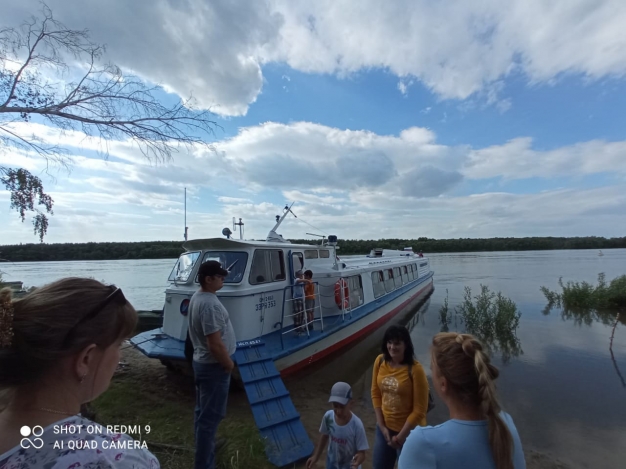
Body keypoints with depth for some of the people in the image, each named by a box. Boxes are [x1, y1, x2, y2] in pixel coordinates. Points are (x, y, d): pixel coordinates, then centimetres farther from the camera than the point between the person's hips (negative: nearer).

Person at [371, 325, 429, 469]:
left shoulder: (415, 369, -24)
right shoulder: (380, 361, -10)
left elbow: (419, 410, -17)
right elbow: (375, 394, 1)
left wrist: (400, 436, -13)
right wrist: (382, 425, -2)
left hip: (409, 432, -4)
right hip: (384, 427, 5)